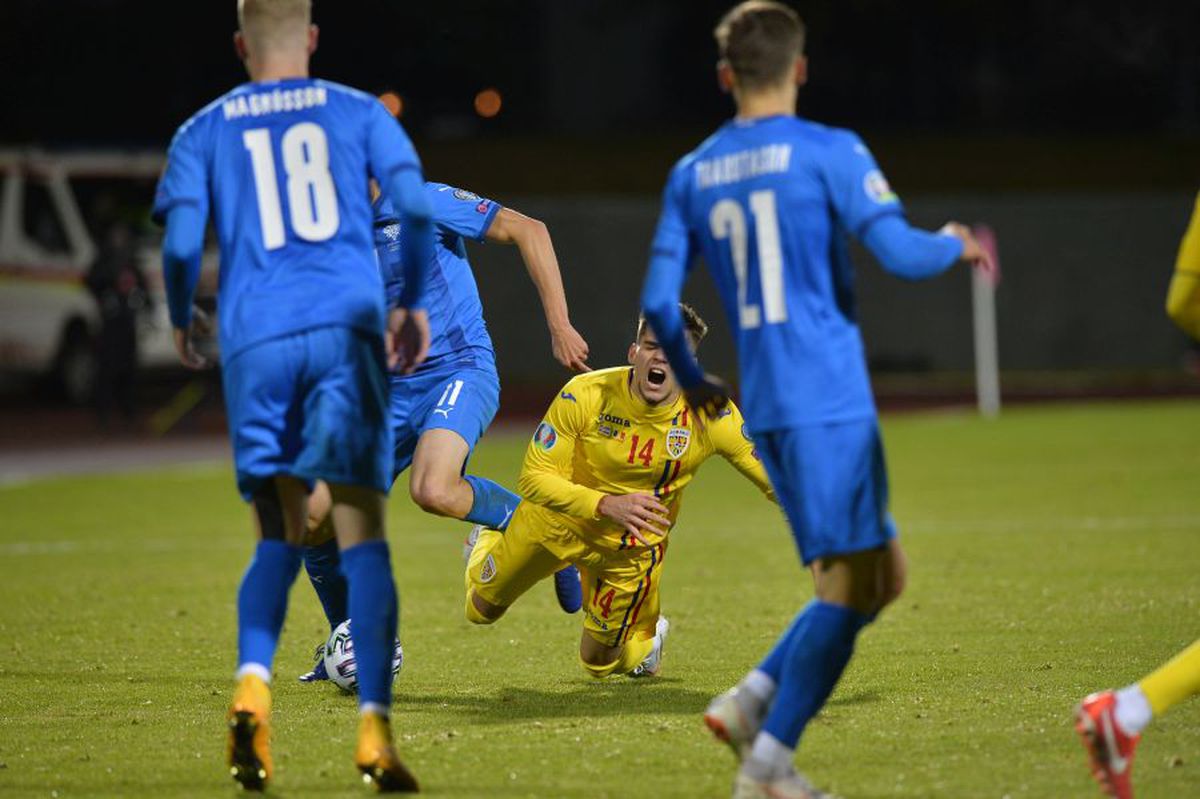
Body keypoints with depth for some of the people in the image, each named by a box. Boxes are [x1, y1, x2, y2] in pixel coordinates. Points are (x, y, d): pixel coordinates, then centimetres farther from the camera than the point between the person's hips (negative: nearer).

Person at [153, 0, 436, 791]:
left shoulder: (204, 132, 14)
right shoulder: (359, 113, 13)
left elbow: (181, 244, 4)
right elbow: (417, 208, 2)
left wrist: (182, 322, 21)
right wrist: (413, 303, 15)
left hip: (255, 341, 1)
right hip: (347, 327, -1)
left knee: (280, 535, 11)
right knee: (362, 531, 0)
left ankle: (253, 681, -15)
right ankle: (374, 725, -9)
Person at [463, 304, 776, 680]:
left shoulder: (711, 417, -28)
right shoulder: (585, 396, -31)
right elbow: (534, 477, -29)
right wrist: (605, 505, -43)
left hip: (632, 548, 0)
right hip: (556, 522, 0)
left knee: (598, 662, 11)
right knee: (482, 609, 21)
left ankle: (646, 639, 46)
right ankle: (487, 543, 56)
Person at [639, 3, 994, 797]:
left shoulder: (692, 175, 12)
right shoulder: (829, 152, -5)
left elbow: (659, 302, 10)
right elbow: (900, 253, -12)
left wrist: (693, 382, 27)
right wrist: (955, 245, 10)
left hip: (765, 407, 7)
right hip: (830, 402, -7)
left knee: (880, 573, 15)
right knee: (851, 581, -4)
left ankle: (755, 698, 4)